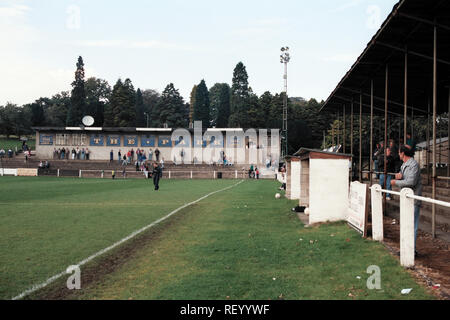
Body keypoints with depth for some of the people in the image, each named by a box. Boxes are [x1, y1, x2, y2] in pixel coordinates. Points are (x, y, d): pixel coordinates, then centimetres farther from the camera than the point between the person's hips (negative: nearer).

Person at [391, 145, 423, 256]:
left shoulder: (414, 164, -13)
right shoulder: (404, 165, 17)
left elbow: (411, 182, -23)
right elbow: (402, 180, 21)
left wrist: (396, 182, -11)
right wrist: (398, 176, -3)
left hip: (413, 200, -10)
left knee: (412, 226, -8)